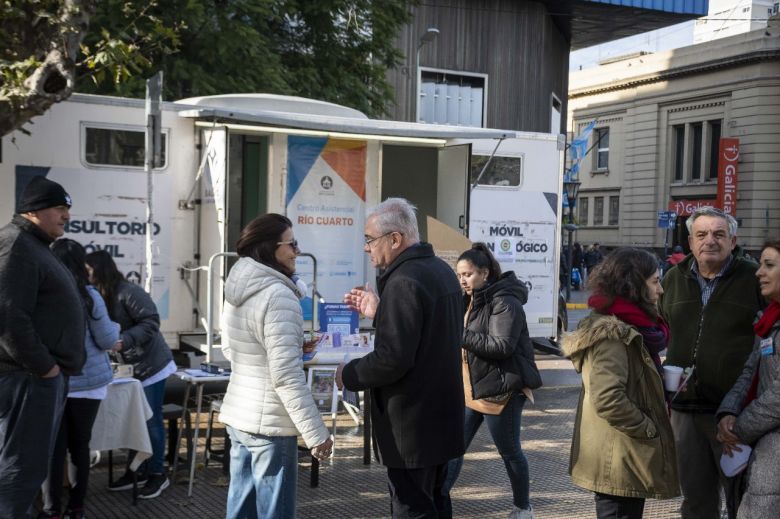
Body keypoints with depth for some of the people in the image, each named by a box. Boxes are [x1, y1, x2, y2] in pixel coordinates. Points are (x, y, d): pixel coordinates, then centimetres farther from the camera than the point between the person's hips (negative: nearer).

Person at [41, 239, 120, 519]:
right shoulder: (88, 296, -10)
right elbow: (107, 341, -6)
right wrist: (115, 327, 15)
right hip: (87, 382, -1)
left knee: (53, 447, 6)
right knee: (80, 444, 11)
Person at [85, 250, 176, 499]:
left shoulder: (129, 292, -19)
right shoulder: (103, 296, 8)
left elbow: (151, 322, -23)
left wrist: (123, 341, -30)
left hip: (151, 365, -8)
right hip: (131, 367, 8)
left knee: (150, 421, -1)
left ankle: (157, 474, 9)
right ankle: (136, 470, 22)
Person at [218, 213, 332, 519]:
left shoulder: (237, 289, 9)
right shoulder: (278, 295, -19)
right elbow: (286, 375, -23)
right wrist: (315, 433, -20)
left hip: (237, 416, 9)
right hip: (269, 423, -9)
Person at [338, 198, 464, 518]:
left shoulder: (403, 282, -21)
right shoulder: (442, 270, 11)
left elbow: (392, 359, -26)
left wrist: (348, 375, -10)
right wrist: (379, 312, 17)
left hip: (412, 425, -10)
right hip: (441, 416, 10)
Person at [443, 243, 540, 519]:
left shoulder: (505, 302, -16)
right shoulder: (470, 300, 12)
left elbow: (502, 345, -25)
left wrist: (461, 335, -26)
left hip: (500, 390, -8)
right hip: (470, 388, 8)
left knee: (510, 452, 8)